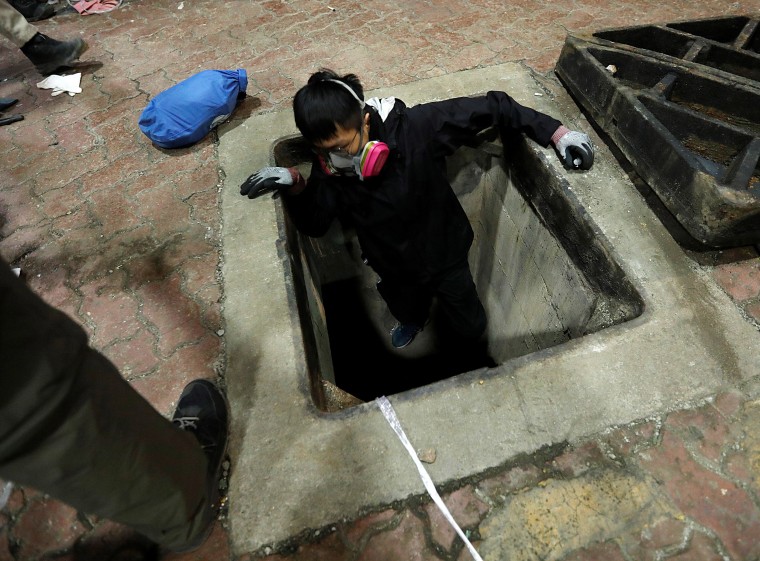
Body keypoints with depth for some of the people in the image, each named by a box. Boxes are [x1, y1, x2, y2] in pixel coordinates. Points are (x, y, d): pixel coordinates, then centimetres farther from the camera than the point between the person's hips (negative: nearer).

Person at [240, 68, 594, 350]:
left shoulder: (415, 128, -33)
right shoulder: (327, 167, -19)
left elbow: (490, 107, -24)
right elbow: (313, 225, -18)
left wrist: (555, 133, -24)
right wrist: (295, 185, -36)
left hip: (445, 254, -3)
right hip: (393, 269, 4)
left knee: (470, 328, 16)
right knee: (405, 309, 34)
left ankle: (469, 357, 55)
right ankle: (413, 323, 73)